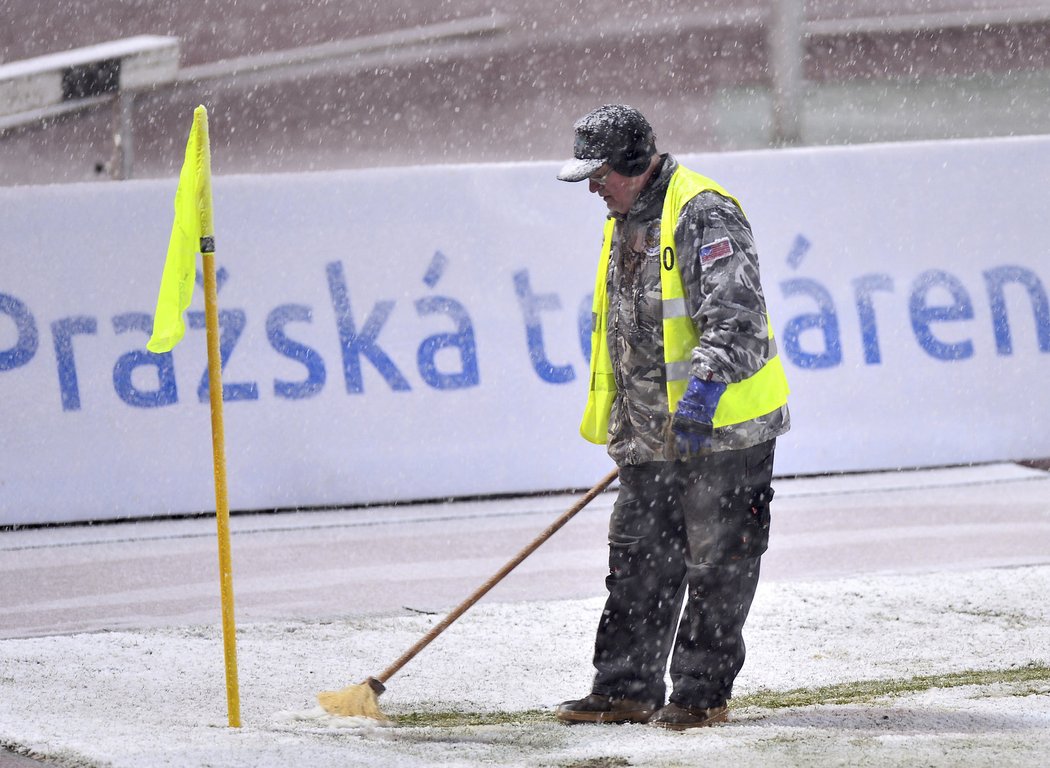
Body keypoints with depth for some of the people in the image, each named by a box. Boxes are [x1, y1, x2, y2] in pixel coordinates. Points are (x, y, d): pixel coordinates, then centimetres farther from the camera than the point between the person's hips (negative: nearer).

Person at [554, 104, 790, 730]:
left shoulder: (703, 213, -15)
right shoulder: (626, 222, 16)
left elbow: (735, 312, -24)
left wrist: (705, 387, -32)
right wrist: (622, 422, 27)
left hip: (722, 424, -9)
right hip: (653, 434, 9)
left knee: (716, 564, -2)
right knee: (639, 560, 9)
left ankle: (701, 693, 4)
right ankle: (627, 689, 15)